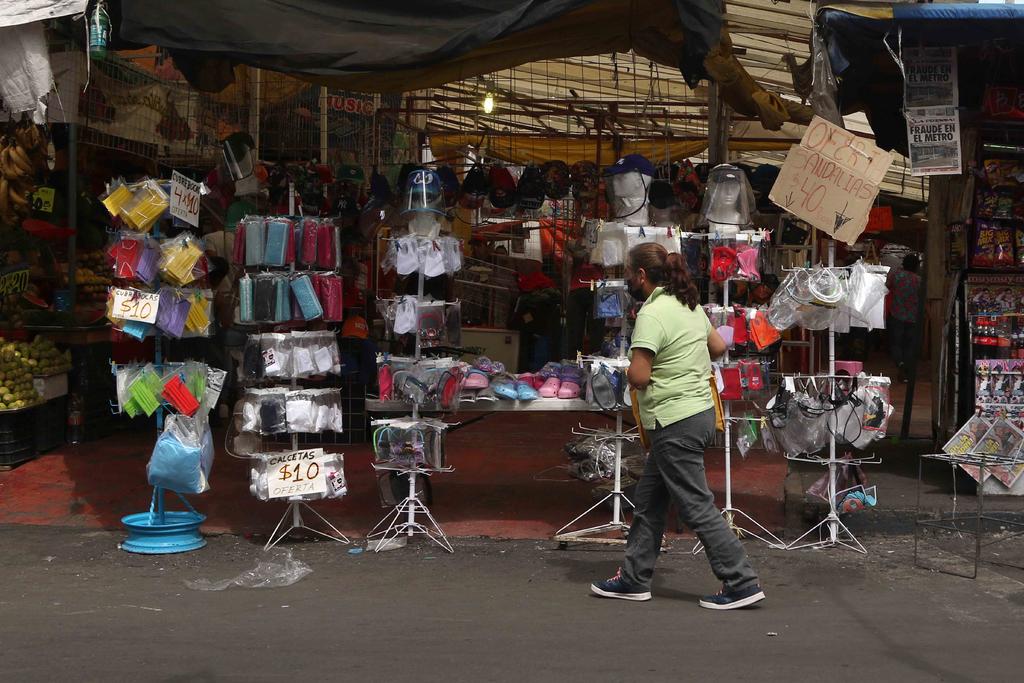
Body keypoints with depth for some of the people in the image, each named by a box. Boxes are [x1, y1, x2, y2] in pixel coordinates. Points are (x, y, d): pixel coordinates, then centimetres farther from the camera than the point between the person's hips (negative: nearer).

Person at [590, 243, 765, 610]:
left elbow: (638, 376, -23)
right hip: (700, 411, 10)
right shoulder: (689, 305, 9)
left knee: (697, 507, -3)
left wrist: (631, 368, -2)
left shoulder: (652, 314, -19)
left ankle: (741, 584, 2)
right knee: (648, 501, 16)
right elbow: (718, 347, 20)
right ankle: (634, 579, 24)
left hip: (674, 423, -10)